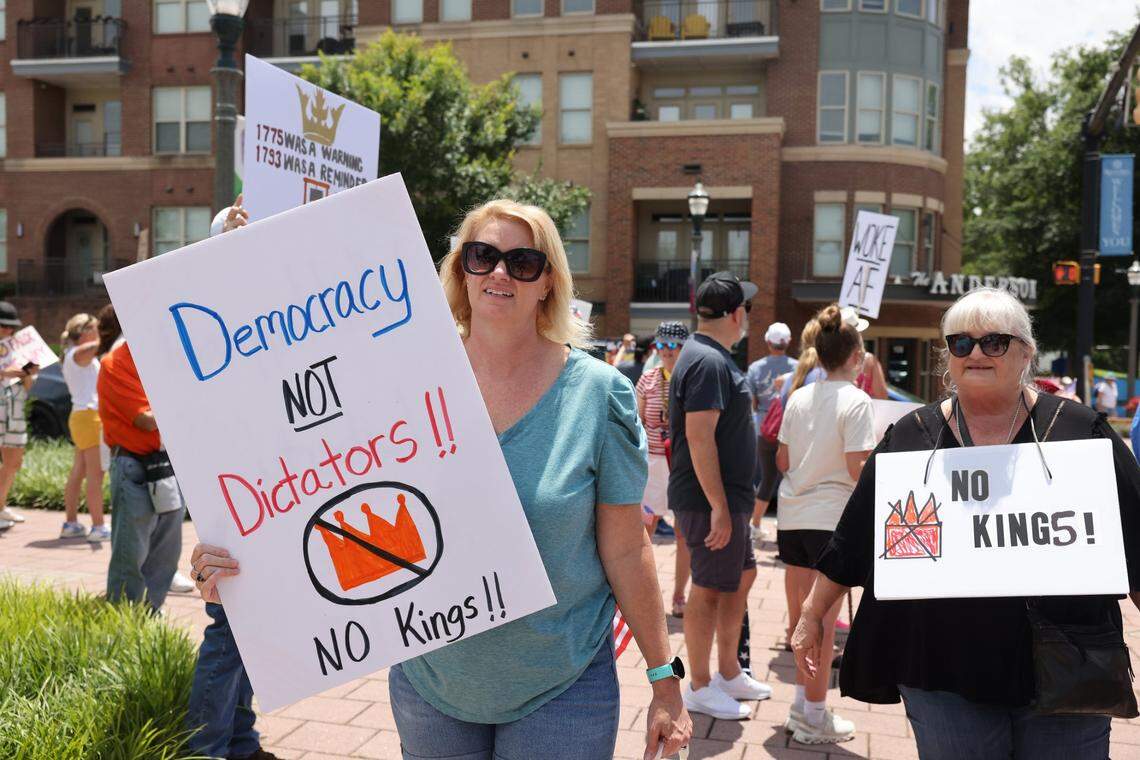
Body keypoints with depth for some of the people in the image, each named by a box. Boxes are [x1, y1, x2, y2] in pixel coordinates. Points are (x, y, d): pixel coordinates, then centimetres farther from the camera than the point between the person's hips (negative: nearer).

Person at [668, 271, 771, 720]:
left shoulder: (711, 355, 14)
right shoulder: (708, 362, -19)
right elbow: (699, 437, -26)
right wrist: (719, 506, -25)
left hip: (728, 496, 11)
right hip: (711, 499, -11)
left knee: (742, 575, 19)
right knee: (710, 588, 1)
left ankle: (729, 672, 33)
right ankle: (699, 688, 16)